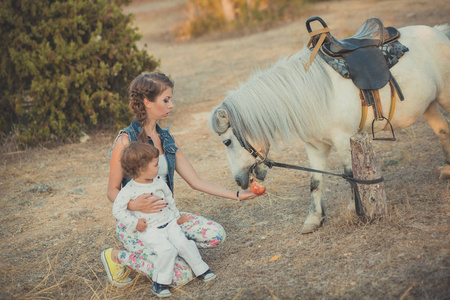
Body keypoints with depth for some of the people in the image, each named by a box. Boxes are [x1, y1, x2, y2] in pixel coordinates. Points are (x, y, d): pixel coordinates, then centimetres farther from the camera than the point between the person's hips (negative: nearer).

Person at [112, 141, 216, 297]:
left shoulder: (159, 182, 4)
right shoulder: (129, 190, -13)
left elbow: (170, 200, 19)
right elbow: (117, 210, -9)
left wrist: (177, 217, 25)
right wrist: (134, 222, -13)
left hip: (169, 223, 5)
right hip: (150, 231, -5)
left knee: (183, 244, -11)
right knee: (167, 250, -24)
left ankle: (201, 269, 10)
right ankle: (159, 282, -8)